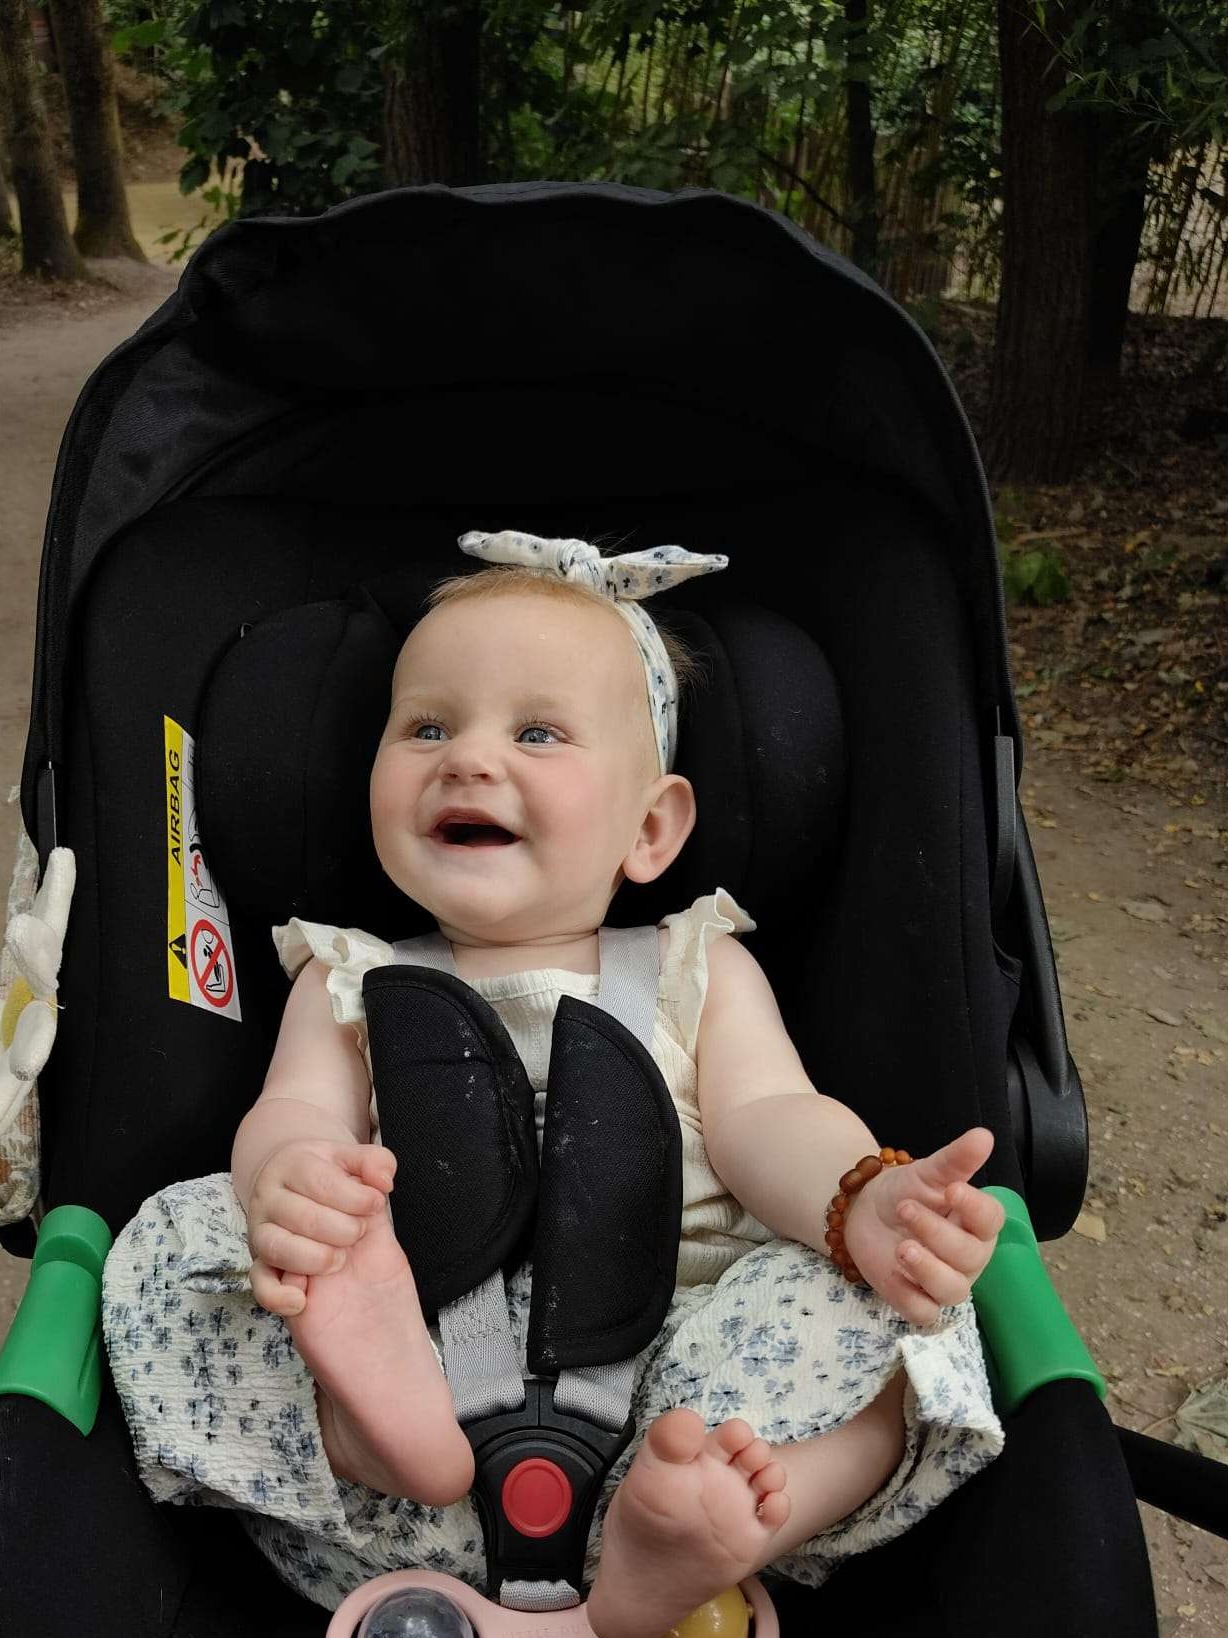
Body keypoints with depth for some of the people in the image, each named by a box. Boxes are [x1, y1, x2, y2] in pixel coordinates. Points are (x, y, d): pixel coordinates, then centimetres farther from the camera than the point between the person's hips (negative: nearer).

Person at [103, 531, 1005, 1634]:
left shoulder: (701, 971, 14)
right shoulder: (351, 981, 17)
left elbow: (765, 1119, -1)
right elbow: (297, 1112, 0)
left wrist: (865, 1200, -26)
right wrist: (286, 1182, -27)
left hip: (670, 1365, 0)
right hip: (412, 1351, 1)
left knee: (874, 1301, -24)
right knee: (177, 1235, -15)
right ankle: (390, 1436, -35)